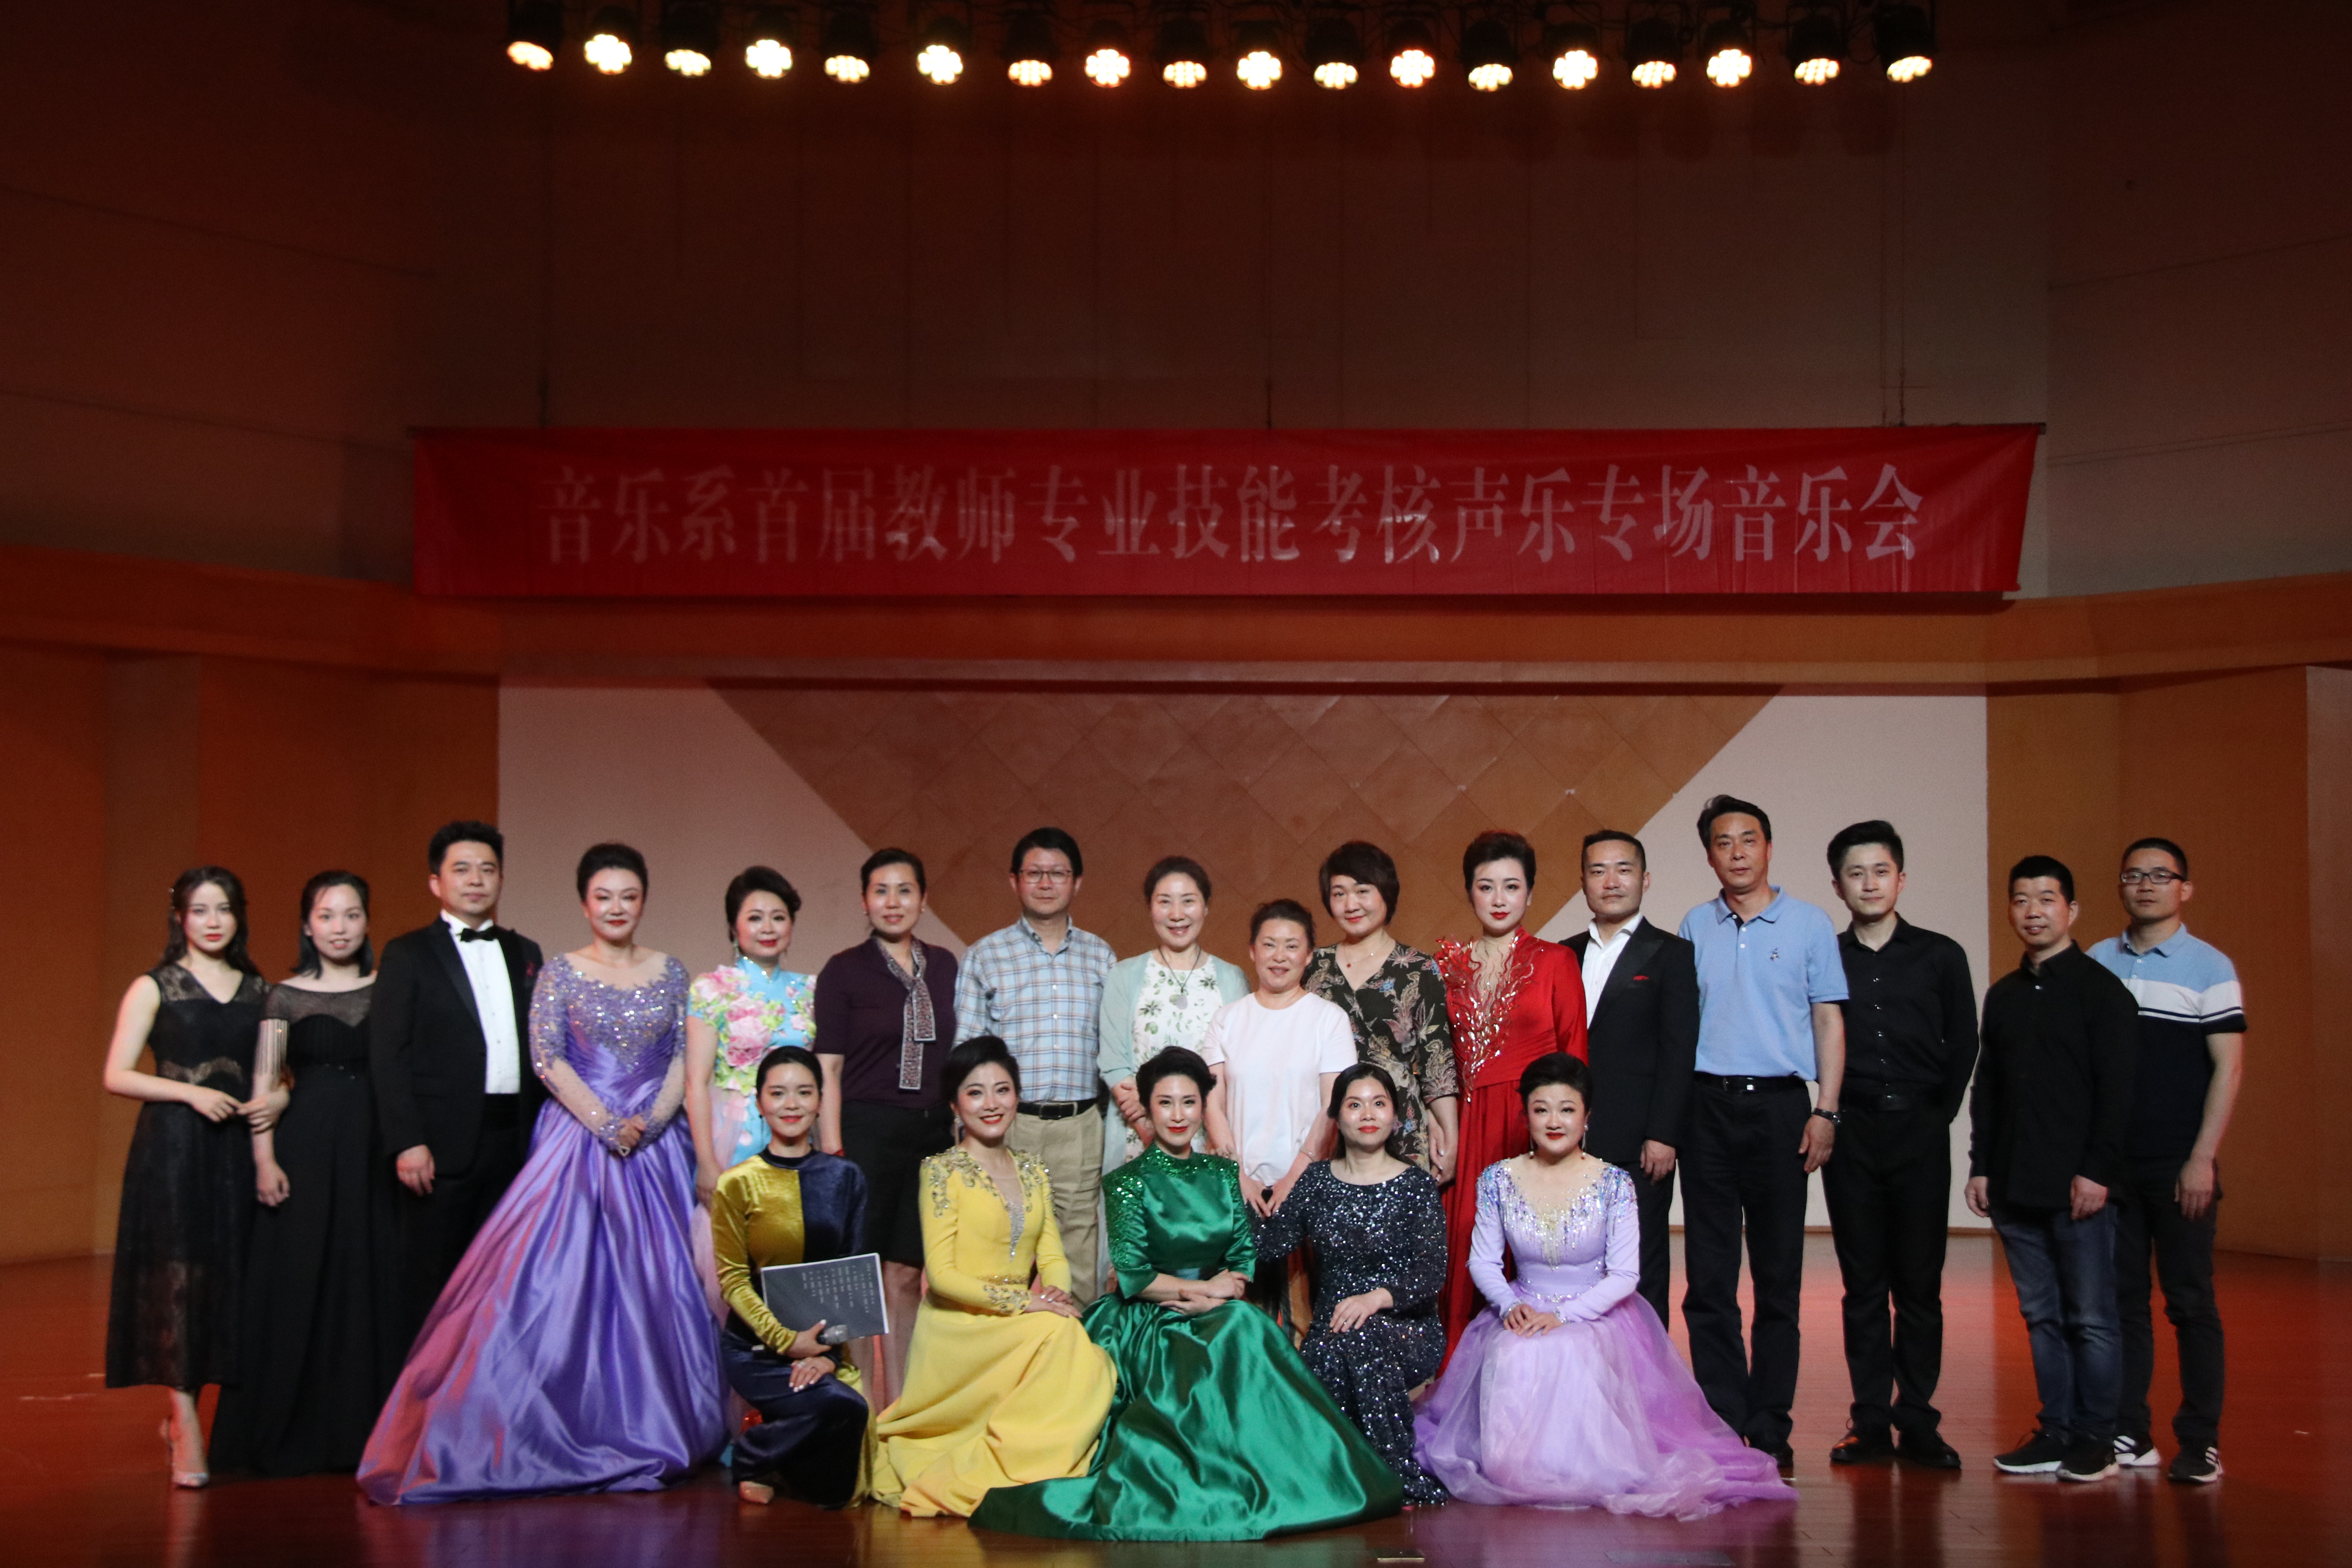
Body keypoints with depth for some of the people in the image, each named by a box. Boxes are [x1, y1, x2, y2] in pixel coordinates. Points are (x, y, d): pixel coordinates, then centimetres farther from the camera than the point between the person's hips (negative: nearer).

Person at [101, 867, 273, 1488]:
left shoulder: (260, 990, 13)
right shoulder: (154, 988, 3)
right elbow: (117, 1076, -3)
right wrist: (191, 1092, -15)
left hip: (239, 1146, 4)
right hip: (172, 1148, -4)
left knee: (230, 1279, 4)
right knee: (176, 1275, -9)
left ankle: (183, 1414, 21)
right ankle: (188, 1434, -7)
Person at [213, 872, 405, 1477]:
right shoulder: (285, 997, 3)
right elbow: (264, 1087, 0)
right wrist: (265, 1161, -8)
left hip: (374, 1149, 2)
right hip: (306, 1146, -2)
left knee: (373, 1279, 3)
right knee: (300, 1280, 0)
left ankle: (367, 1428, 13)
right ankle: (295, 1434, 9)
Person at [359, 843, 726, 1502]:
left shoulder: (671, 973, 10)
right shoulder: (560, 974, 3)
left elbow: (684, 1058, 6)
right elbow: (547, 1058, -5)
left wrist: (649, 1121, -10)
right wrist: (606, 1123, -14)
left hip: (656, 1145, 2)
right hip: (577, 1141, -2)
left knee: (655, 1279, 1)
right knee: (567, 1274, -10)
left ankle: (645, 1431, 11)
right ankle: (569, 1431, -3)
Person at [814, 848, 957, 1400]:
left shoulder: (943, 967, 11)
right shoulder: (843, 970, -2)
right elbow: (828, 1068, -5)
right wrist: (832, 1152, -12)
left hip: (931, 1134, 4)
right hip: (867, 1131, -4)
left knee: (906, 1275, 7)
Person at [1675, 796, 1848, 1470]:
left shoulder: (1809, 923, 5)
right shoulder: (1696, 928, 9)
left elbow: (1829, 1019, 5)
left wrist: (1825, 1111, -4)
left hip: (1779, 1104, -1)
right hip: (1708, 1104, 2)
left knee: (1779, 1274, 2)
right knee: (1709, 1274, 2)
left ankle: (1770, 1429, 9)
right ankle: (1722, 1423, 8)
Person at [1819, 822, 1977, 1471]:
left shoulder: (1940, 957, 6)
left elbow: (1962, 1047, 8)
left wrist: (1936, 1116, 2)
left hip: (1920, 1134, 0)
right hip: (1852, 1137, 0)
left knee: (1919, 1284, 1)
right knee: (1863, 1284, 4)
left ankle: (1917, 1423, 7)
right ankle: (1870, 1423, 9)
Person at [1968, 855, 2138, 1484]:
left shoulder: (2101, 989, -3)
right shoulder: (2003, 995, 15)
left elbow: (2116, 1089, -8)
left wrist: (2098, 1171, -14)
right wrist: (1981, 1166, 11)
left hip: (2079, 1185, -6)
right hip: (2015, 1188, 6)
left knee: (2090, 1318, 0)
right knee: (2042, 1316, 9)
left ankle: (2094, 1439, 7)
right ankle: (2056, 1432, 16)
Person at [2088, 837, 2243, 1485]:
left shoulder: (2209, 966, -1)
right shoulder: (2097, 963, 9)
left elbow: (2228, 1065, -5)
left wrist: (2203, 1159, -11)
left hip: (2178, 1164, -4)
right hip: (2109, 1160, 4)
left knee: (2191, 1302, -1)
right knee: (2120, 1298, 6)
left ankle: (2201, 1443, 5)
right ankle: (2129, 1433, 13)